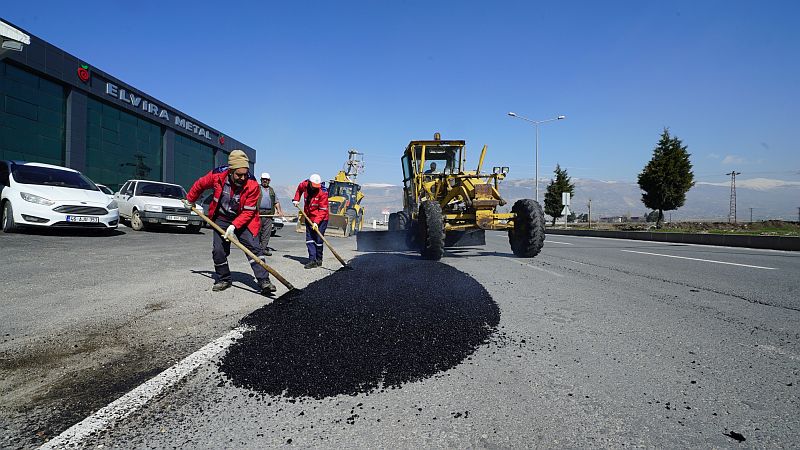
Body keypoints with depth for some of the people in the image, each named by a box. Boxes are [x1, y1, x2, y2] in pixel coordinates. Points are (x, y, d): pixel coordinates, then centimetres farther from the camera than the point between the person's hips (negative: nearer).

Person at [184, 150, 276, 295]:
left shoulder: (252, 184, -24)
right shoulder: (217, 176, -19)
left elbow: (248, 212, -20)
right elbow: (200, 184, 4)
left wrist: (233, 226, -27)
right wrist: (190, 200, 18)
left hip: (243, 220, -2)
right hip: (221, 219, 2)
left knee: (254, 247, -14)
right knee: (218, 250, 2)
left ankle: (264, 281, -16)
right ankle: (224, 280, 22)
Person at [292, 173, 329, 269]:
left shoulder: (323, 192, -22)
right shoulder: (305, 185, -6)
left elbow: (323, 210, -21)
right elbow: (299, 188, 22)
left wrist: (316, 222, -29)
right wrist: (296, 199, 11)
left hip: (321, 219, -5)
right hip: (308, 218, 5)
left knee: (318, 240, -2)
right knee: (309, 239, 1)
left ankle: (318, 260, 14)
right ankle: (312, 260, 2)